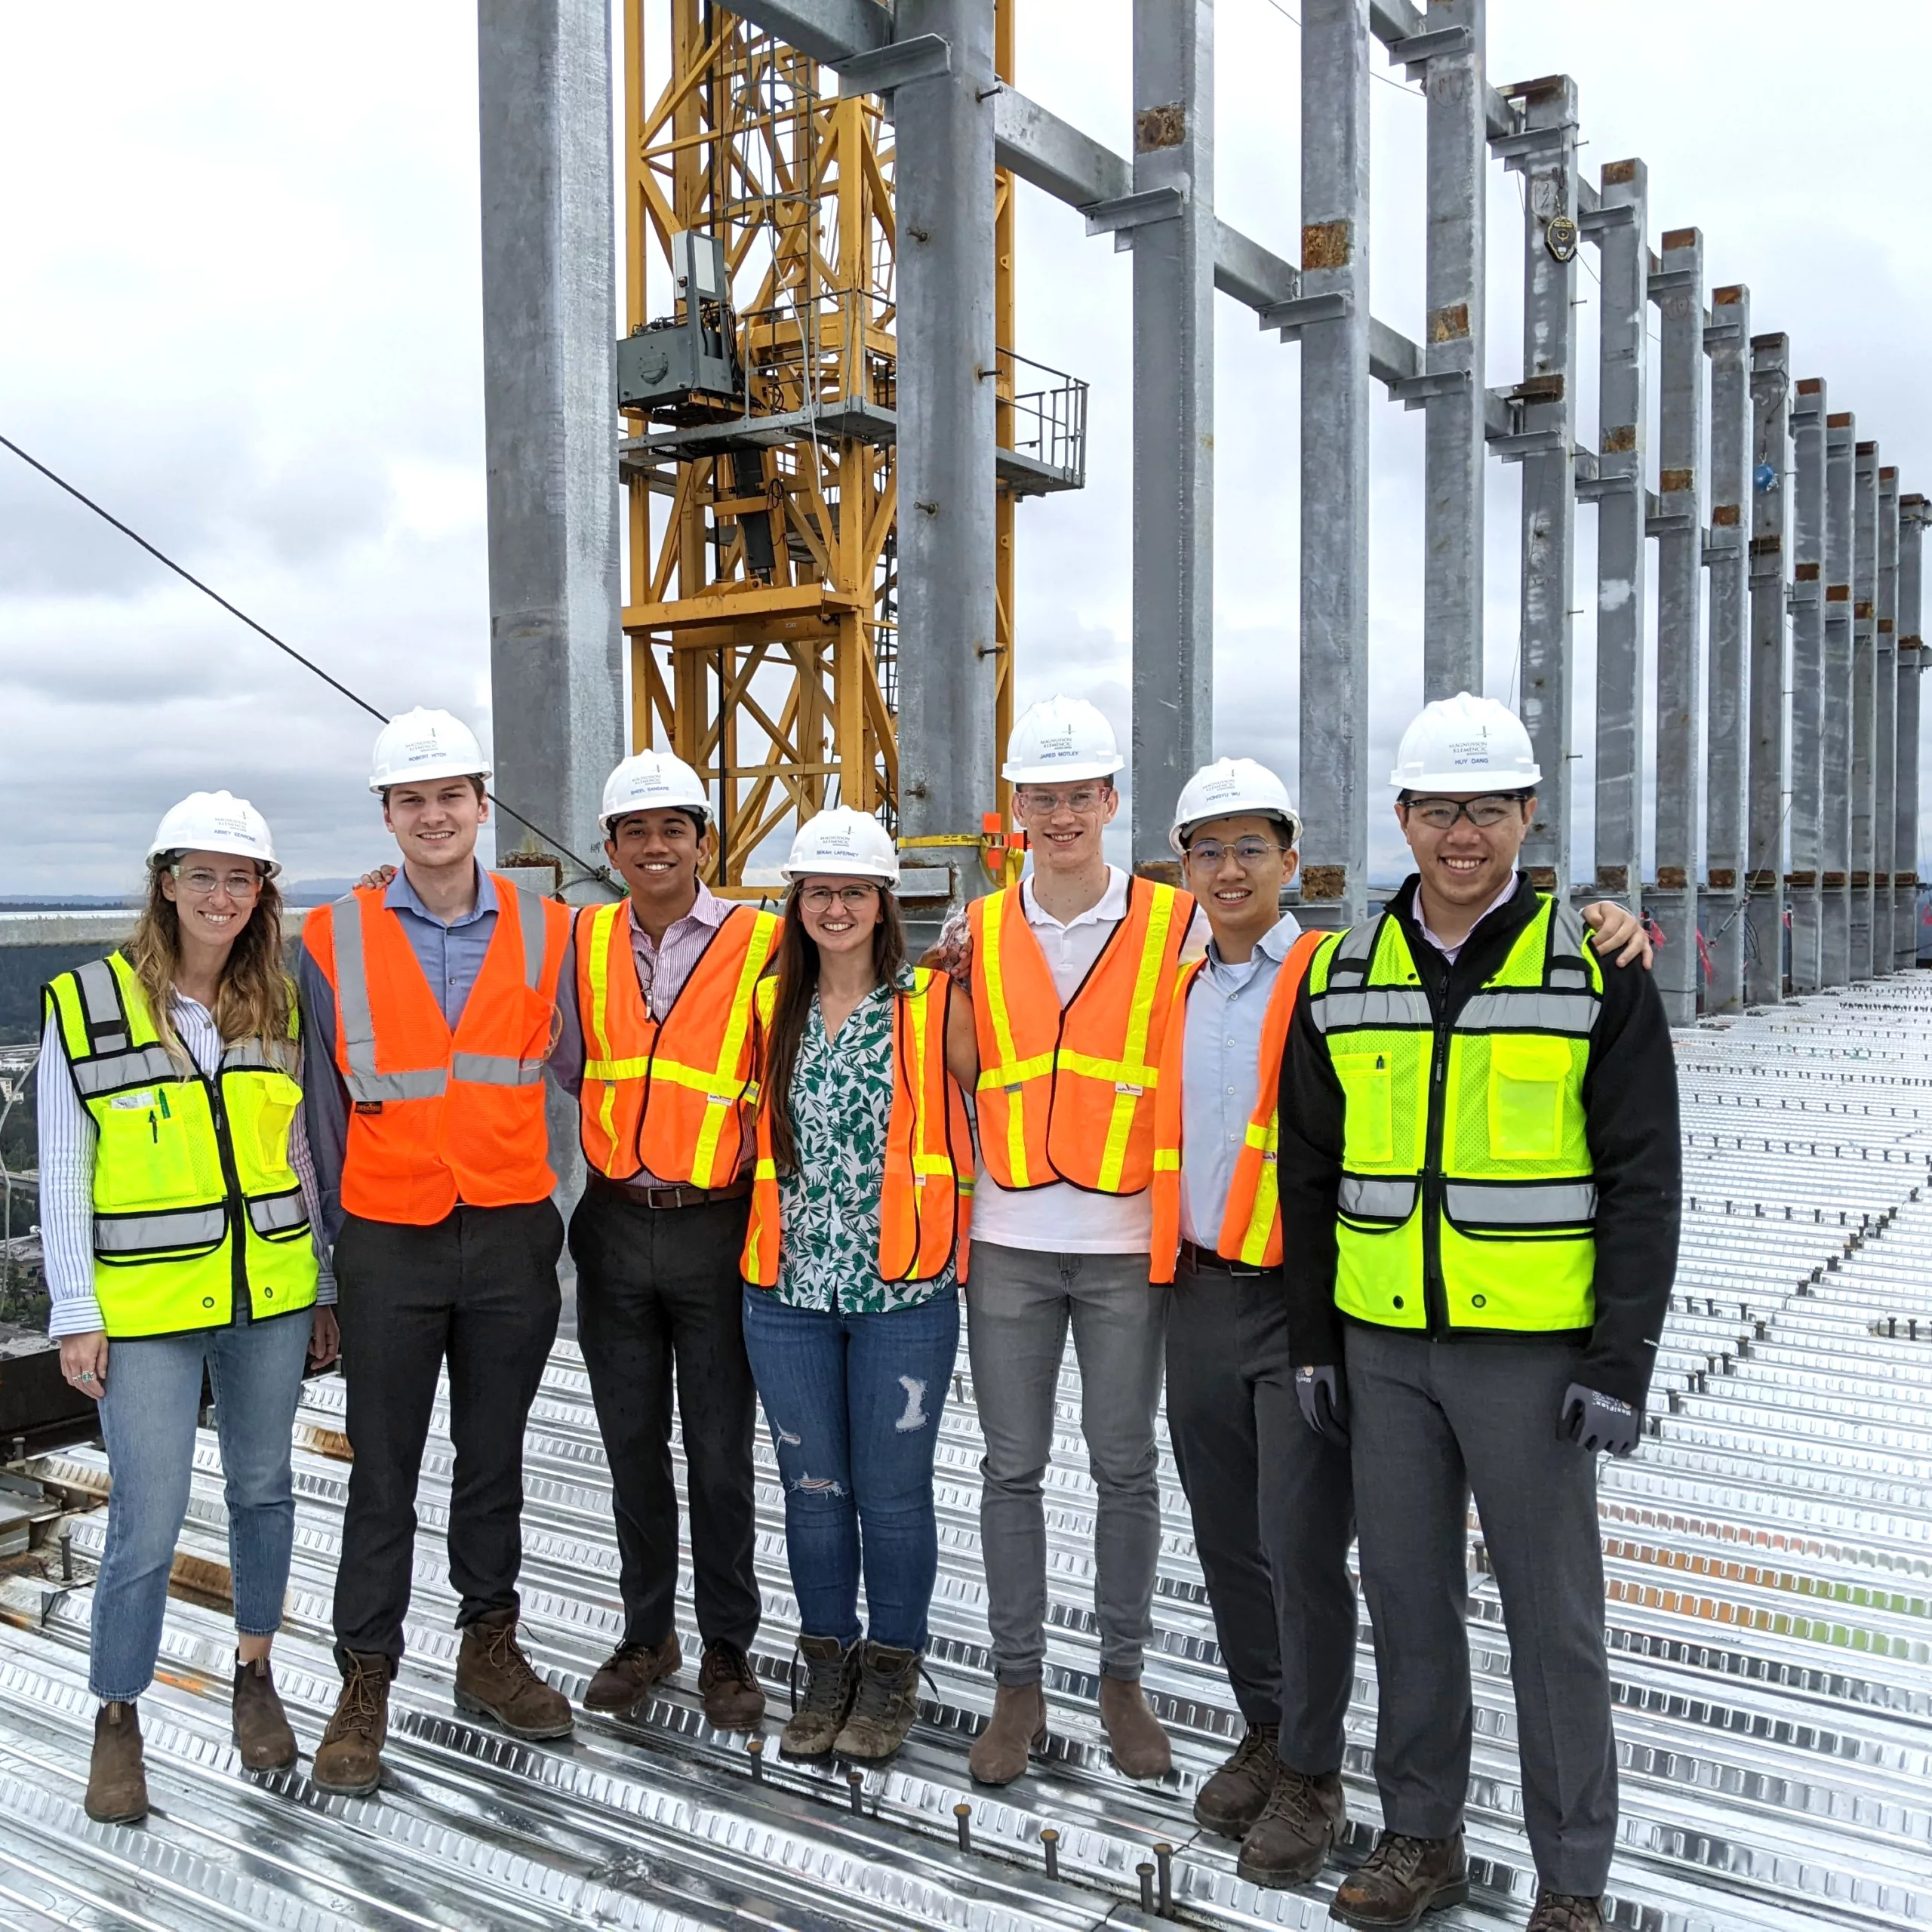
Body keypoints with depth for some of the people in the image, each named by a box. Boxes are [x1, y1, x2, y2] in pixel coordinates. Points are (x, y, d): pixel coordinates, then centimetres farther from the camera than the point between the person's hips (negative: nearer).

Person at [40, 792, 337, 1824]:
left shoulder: (279, 1005, 5)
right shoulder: (85, 1003, -5)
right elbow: (62, 1174, -3)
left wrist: (326, 1288, 10)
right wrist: (76, 1315, -5)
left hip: (271, 1296, 4)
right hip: (145, 1309, -3)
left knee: (262, 1489, 14)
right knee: (147, 1522, -1)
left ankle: (254, 1674, 33)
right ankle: (117, 1718, 20)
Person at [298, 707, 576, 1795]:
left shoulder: (543, 932, 2)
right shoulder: (336, 940, -1)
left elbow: (565, 1069, 6)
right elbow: (322, 1100, 3)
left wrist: (541, 1212, 3)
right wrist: (341, 1235, 2)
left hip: (512, 1237, 1)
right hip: (389, 1245, -1)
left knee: (495, 1455, 14)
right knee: (384, 1473, 6)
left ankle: (491, 1651, 30)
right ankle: (366, 1686, 20)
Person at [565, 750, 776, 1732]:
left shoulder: (759, 943, -5)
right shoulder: (583, 940, 5)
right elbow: (561, 1060, 14)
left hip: (714, 1227, -3)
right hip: (614, 1226, 3)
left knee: (720, 1452, 6)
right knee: (632, 1446, 14)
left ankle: (728, 1644, 22)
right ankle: (646, 1632, 29)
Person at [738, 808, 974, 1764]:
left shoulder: (934, 1005, -4)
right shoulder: (771, 1006, 7)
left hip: (904, 1291, -3)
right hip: (789, 1291, 3)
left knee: (893, 1492, 6)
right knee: (813, 1487, 12)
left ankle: (892, 1674, 26)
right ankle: (827, 1667, 30)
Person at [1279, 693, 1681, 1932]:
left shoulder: (1597, 971, -5)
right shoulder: (1343, 977, 5)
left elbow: (1642, 1181, -6)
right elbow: (1311, 1174, 9)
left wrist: (1622, 1362, -11)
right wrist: (1312, 1344, 8)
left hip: (1533, 1350, -3)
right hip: (1382, 1345, 4)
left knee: (1552, 1612, 6)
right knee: (1408, 1596, 13)